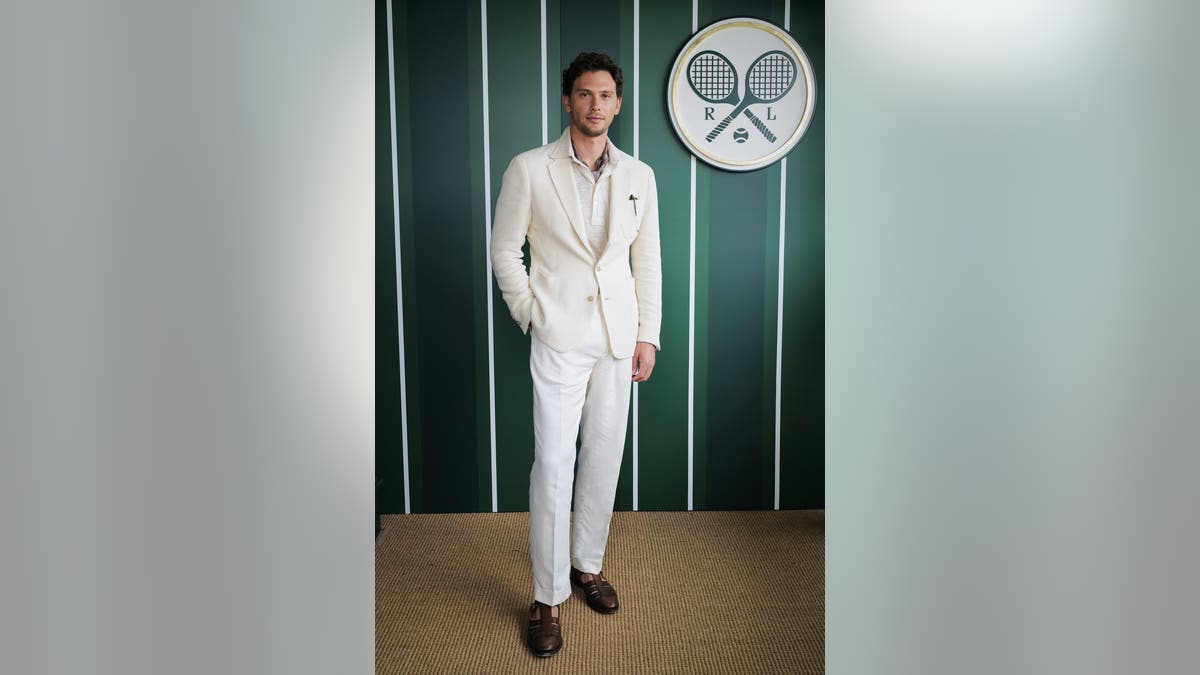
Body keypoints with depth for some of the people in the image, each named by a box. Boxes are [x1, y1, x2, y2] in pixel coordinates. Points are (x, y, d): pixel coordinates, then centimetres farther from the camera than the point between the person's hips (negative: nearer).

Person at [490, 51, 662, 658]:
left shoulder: (638, 176, 8)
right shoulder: (529, 170, -3)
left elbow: (648, 260, 11)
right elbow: (504, 250, 1)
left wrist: (648, 334, 6)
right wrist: (533, 318, -5)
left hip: (618, 338, 4)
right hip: (559, 337, -3)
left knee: (605, 457, 11)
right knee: (553, 465, -3)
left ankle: (588, 563, 30)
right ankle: (548, 597, 9)